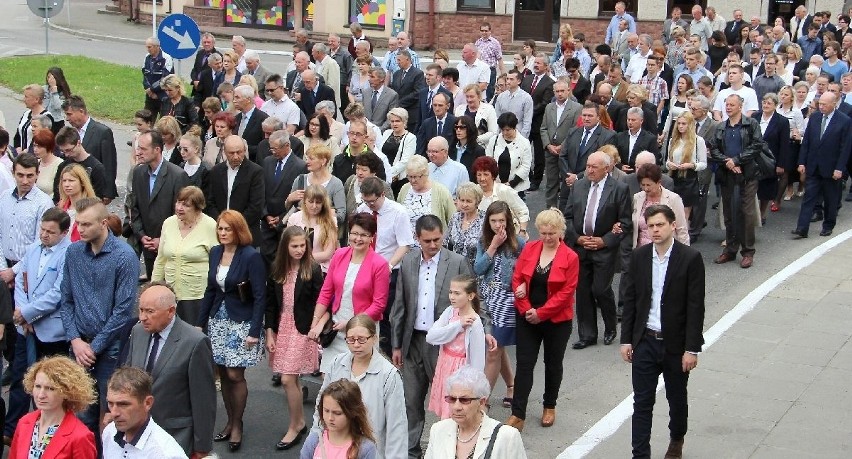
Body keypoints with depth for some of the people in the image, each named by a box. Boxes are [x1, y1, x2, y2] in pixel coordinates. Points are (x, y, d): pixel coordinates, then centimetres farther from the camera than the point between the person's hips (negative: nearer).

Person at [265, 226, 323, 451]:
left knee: (288, 379, -8)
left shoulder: (313, 270, -8)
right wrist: (270, 333, 3)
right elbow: (270, 303, 7)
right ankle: (300, 422, 25)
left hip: (303, 329, -4)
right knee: (290, 379, 10)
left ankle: (295, 426, 7)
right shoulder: (277, 270, 3)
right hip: (281, 328, 5)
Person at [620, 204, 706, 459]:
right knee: (642, 402, 2)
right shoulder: (639, 256, 0)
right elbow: (630, 300, 5)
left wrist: (692, 349, -13)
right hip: (645, 342, 2)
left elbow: (695, 306, -11)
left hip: (676, 344, -2)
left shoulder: (690, 258, -11)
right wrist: (626, 340, 2)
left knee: (677, 399, 17)